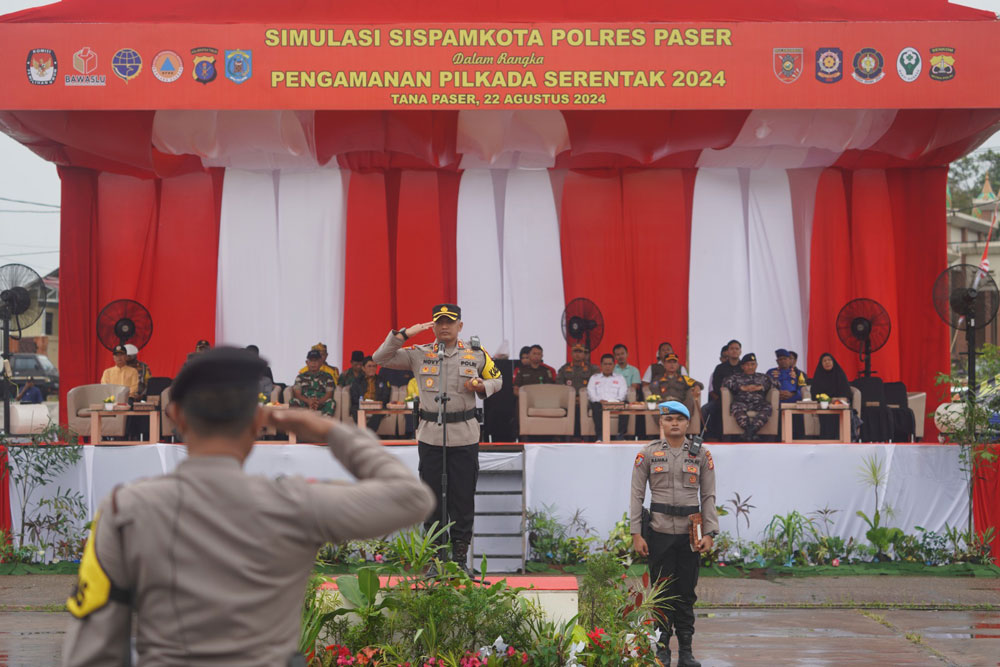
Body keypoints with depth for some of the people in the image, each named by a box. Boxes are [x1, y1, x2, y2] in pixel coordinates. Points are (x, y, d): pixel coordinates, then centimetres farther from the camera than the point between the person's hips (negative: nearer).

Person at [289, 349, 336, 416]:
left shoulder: (327, 377, 15)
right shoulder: (301, 377, 17)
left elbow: (329, 393, 2)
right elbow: (297, 394, 3)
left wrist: (318, 402, -20)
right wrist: (308, 401, -20)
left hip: (321, 402, 0)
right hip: (305, 403, 0)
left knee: (330, 402, -34)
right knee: (293, 401, -31)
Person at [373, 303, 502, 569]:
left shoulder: (476, 354, 5)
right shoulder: (419, 354, 4)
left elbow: (497, 379, 18)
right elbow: (380, 358, 0)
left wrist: (482, 386, -4)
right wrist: (403, 334, -10)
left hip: (464, 437, 0)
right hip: (430, 435, 1)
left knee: (463, 499, 2)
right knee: (431, 497, 5)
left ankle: (460, 554, 11)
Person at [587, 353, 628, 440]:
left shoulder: (620, 378, 25)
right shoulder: (594, 378, 26)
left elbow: (623, 393, 9)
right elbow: (590, 393, 10)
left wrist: (616, 401, -14)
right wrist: (600, 400, -11)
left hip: (615, 403, 0)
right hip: (599, 403, 0)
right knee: (596, 407, -37)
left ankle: (620, 435, -36)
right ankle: (600, 436, -40)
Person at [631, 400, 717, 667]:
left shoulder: (701, 454, 5)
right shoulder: (648, 453, 2)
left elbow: (708, 496, 5)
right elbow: (637, 495, 1)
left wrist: (709, 533, -4)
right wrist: (636, 534, -5)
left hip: (690, 533, 1)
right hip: (660, 532, -1)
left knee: (686, 594, 5)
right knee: (662, 593, 2)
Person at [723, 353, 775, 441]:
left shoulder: (762, 377, 29)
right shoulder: (736, 377, 26)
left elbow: (773, 384, 13)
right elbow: (726, 384, 8)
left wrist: (760, 387, -3)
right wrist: (743, 388, -2)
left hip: (758, 403, 1)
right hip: (741, 402, -1)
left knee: (767, 407, -33)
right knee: (736, 407, -36)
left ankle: (753, 429, -50)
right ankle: (748, 428, -50)